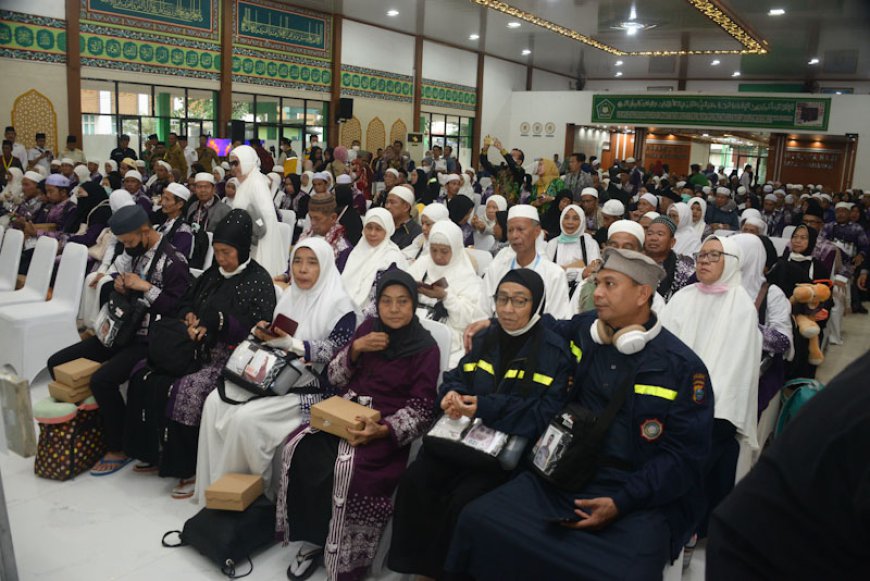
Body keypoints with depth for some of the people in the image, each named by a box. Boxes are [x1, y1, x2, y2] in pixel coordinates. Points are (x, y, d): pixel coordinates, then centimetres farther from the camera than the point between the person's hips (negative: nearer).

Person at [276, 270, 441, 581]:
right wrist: (355, 348, -9)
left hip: (386, 428, -5)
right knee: (300, 448, -20)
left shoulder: (425, 348, -6)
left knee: (347, 467, -30)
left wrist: (382, 430, -25)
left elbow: (421, 408, -9)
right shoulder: (368, 327, 7)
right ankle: (312, 537, -3)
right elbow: (335, 378, 10)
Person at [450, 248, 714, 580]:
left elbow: (685, 452, -8)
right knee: (477, 520, -16)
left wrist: (622, 502, -17)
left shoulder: (682, 366, -7)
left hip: (639, 495, -3)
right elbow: (548, 328, 29)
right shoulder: (583, 330, 5)